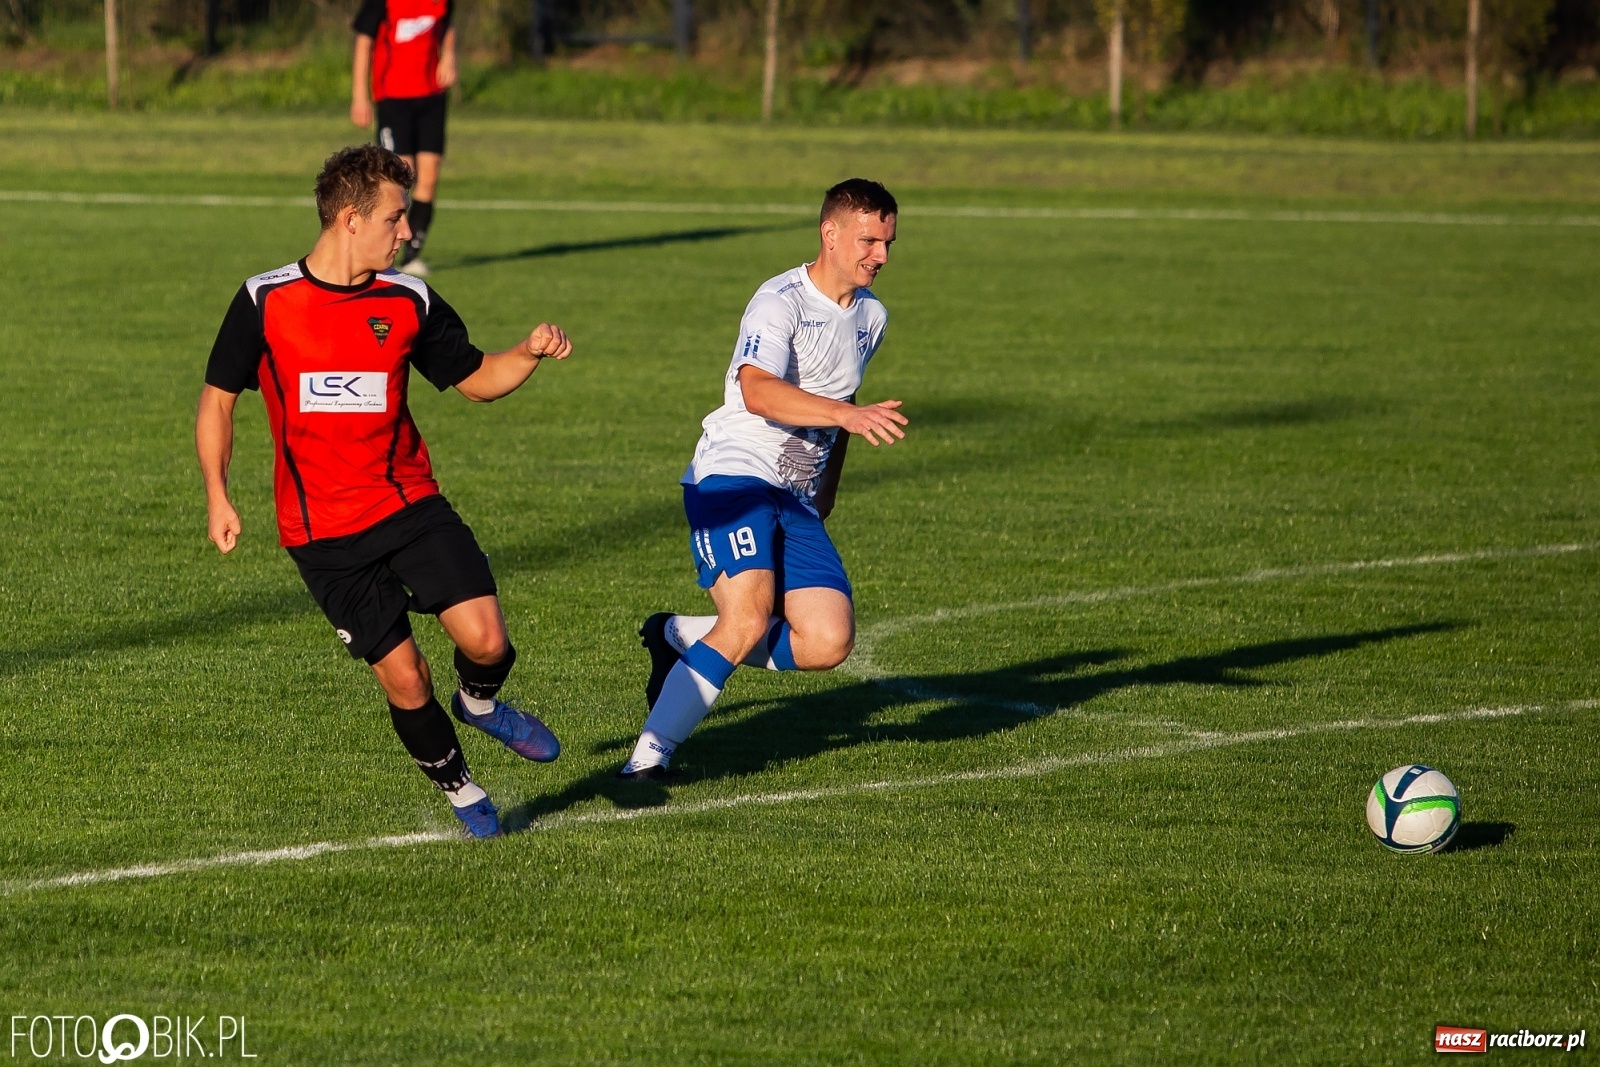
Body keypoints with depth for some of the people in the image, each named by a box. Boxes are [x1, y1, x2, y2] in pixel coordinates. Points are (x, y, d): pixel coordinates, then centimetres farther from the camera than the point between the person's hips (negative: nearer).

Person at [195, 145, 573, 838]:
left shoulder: (409, 302, 1)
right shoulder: (264, 302, -6)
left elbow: (476, 379, 12)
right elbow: (218, 397, 2)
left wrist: (530, 354, -9)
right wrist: (217, 496, -7)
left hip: (411, 505, 2)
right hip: (323, 532, -2)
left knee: (485, 640, -15)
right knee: (402, 677, -3)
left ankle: (479, 702, 21)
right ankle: (457, 786, 23)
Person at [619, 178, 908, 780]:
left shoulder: (870, 317, 15)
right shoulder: (781, 301, -11)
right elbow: (757, 391, -29)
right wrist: (846, 415, -40)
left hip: (798, 500, 8)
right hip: (733, 478, -8)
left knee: (828, 643, -10)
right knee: (749, 620, -27)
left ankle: (681, 639, 11)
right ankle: (651, 752, -19)